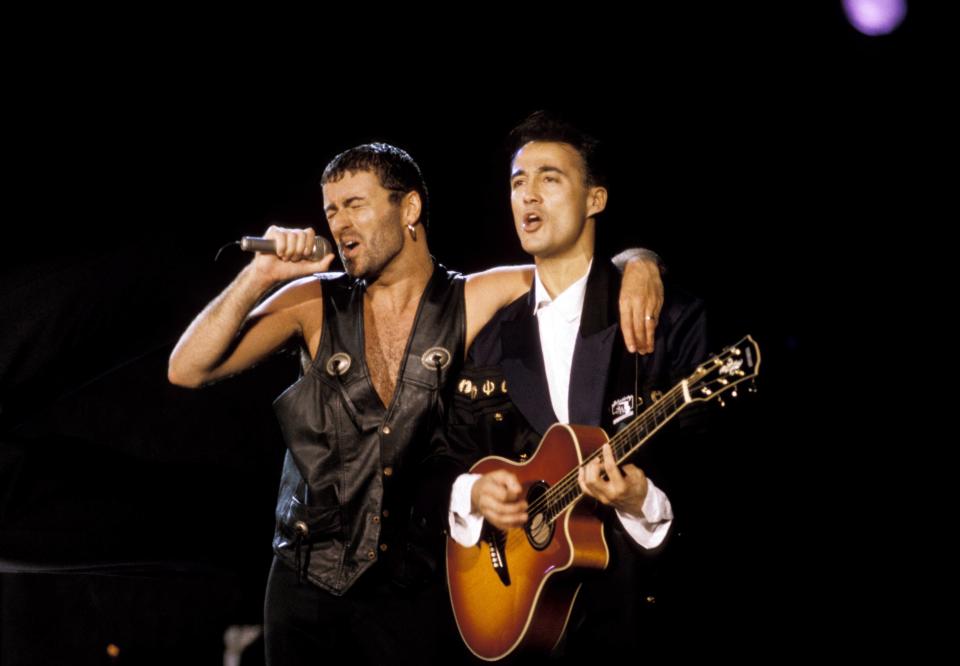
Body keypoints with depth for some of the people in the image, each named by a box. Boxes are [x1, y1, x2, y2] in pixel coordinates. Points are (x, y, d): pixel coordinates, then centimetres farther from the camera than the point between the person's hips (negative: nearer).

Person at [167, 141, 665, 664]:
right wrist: (259, 277, -14)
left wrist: (634, 267, -21)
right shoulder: (315, 303, 1)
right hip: (306, 578, 1)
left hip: (412, 589, -1)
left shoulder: (476, 302, -1)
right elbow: (187, 370, -4)